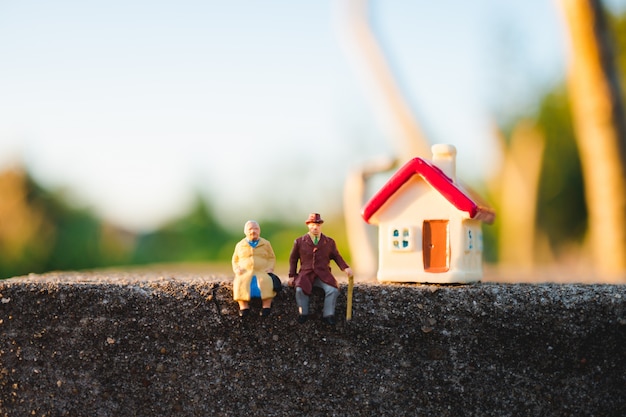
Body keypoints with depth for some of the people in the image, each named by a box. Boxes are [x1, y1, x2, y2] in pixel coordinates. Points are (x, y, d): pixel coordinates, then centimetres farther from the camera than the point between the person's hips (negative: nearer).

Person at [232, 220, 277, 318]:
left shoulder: (266, 244, 17)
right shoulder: (240, 245, 18)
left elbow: (272, 258, 16)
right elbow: (235, 260, 22)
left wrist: (270, 268, -4)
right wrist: (237, 269, 0)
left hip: (263, 272, -1)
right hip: (245, 273, 1)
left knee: (266, 282, -37)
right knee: (240, 283, -35)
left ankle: (267, 306, -36)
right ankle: (243, 307, -34)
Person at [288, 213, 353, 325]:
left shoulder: (329, 242, 10)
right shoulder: (299, 242, 8)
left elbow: (336, 257, 15)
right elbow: (293, 259, 16)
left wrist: (345, 268, -3)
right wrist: (291, 276, 7)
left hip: (323, 274, 1)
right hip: (306, 274, -1)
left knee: (333, 290, -27)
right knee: (300, 289, -30)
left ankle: (328, 315, -14)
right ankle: (303, 315, -11)